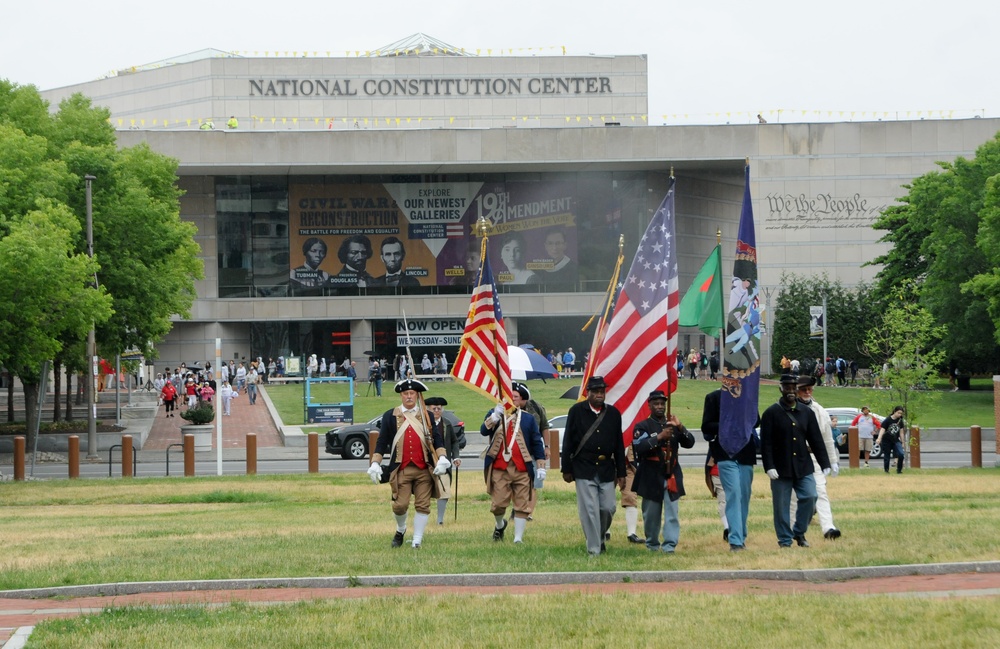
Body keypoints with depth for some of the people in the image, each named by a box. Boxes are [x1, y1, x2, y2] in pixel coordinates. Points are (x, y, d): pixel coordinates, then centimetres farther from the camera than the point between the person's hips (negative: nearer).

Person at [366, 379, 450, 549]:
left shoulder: (427, 416, 11)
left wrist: (442, 458, -10)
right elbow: (382, 442, 8)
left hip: (424, 469, 1)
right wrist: (375, 464, -2)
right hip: (401, 469, -1)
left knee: (423, 505, -1)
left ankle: (417, 540, 6)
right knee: (400, 505, -6)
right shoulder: (390, 416, 8)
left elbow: (437, 439, 7)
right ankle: (400, 530, 23)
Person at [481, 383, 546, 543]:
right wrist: (495, 416, -25)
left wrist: (540, 467, 4)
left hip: (522, 469, 1)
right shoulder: (495, 414, 9)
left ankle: (518, 538, 6)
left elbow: (537, 443, 10)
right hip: (499, 468, -1)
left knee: (522, 505, -1)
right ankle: (500, 525, 30)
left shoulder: (528, 419, 10)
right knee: (498, 504, -1)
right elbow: (483, 431, -9)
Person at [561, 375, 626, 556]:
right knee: (589, 510, -6)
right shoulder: (576, 411, 0)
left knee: (608, 508, 4)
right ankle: (594, 549, -1)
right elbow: (568, 442, 1)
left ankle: (600, 536, 31)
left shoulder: (613, 413, 7)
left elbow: (619, 445, 9)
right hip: (584, 471, -3)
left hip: (607, 471, 3)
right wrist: (566, 469, -2)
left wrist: (621, 473, 7)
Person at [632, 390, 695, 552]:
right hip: (651, 477, -2)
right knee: (651, 514, 5)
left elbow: (689, 443, 3)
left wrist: (680, 427, -14)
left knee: (672, 513, -7)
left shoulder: (672, 425, 13)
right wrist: (659, 437, -23)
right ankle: (652, 544, 19)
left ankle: (669, 545, -8)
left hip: (672, 475, 2)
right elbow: (639, 448, -15)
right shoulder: (642, 426, 1)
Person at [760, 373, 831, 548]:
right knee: (781, 506, 1)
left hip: (803, 468, 3)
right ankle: (785, 540, 12)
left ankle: (799, 532, 12)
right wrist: (769, 467, -16)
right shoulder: (771, 413, -3)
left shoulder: (807, 413, 9)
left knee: (809, 497, -8)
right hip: (781, 469, -3)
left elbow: (816, 440, 9)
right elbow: (766, 443, -8)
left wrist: (825, 464, 3)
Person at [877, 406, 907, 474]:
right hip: (887, 441, -3)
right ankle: (886, 470, 14)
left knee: (901, 454, -14)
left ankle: (899, 469, -1)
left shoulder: (900, 421, 2)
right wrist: (879, 439, -33)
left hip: (896, 441, 3)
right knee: (887, 456, 1)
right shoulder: (887, 420, -11)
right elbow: (882, 429, -19)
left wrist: (902, 441, 10)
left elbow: (901, 432, 10)